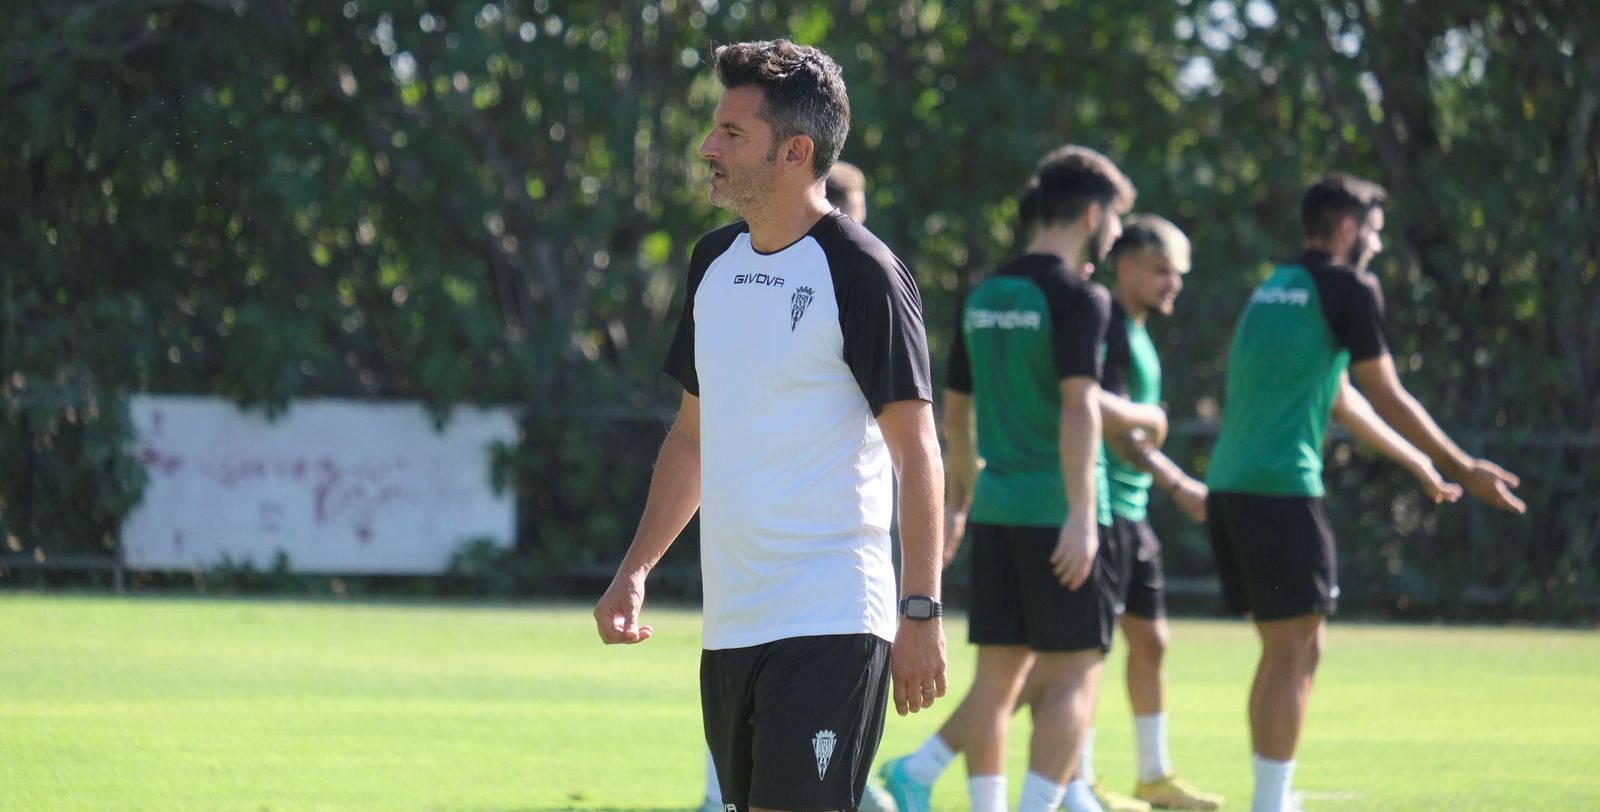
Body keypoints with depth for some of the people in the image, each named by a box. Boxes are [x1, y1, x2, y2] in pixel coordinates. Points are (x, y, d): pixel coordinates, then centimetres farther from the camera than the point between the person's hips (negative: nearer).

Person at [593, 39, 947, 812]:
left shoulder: (861, 272, -10)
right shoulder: (715, 261, 13)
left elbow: (916, 450, -11)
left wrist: (921, 611, -16)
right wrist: (635, 569, 18)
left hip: (829, 626, -8)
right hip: (729, 624, 8)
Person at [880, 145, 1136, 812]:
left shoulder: (984, 296, 12)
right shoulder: (1078, 298, -10)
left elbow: (956, 408, 18)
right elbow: (1078, 406, -20)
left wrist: (957, 500, 27)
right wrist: (1082, 514, -24)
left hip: (996, 507, 7)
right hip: (1058, 509, -7)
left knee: (1000, 674, 13)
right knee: (1072, 676, -2)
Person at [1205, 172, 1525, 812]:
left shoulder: (1274, 289, 22)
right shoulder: (1348, 288, -4)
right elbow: (1387, 399, -1)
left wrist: (1417, 463, 38)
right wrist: (1465, 471, 8)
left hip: (1229, 488, 9)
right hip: (1281, 488, -9)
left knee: (1288, 650, 16)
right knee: (1294, 652, -5)